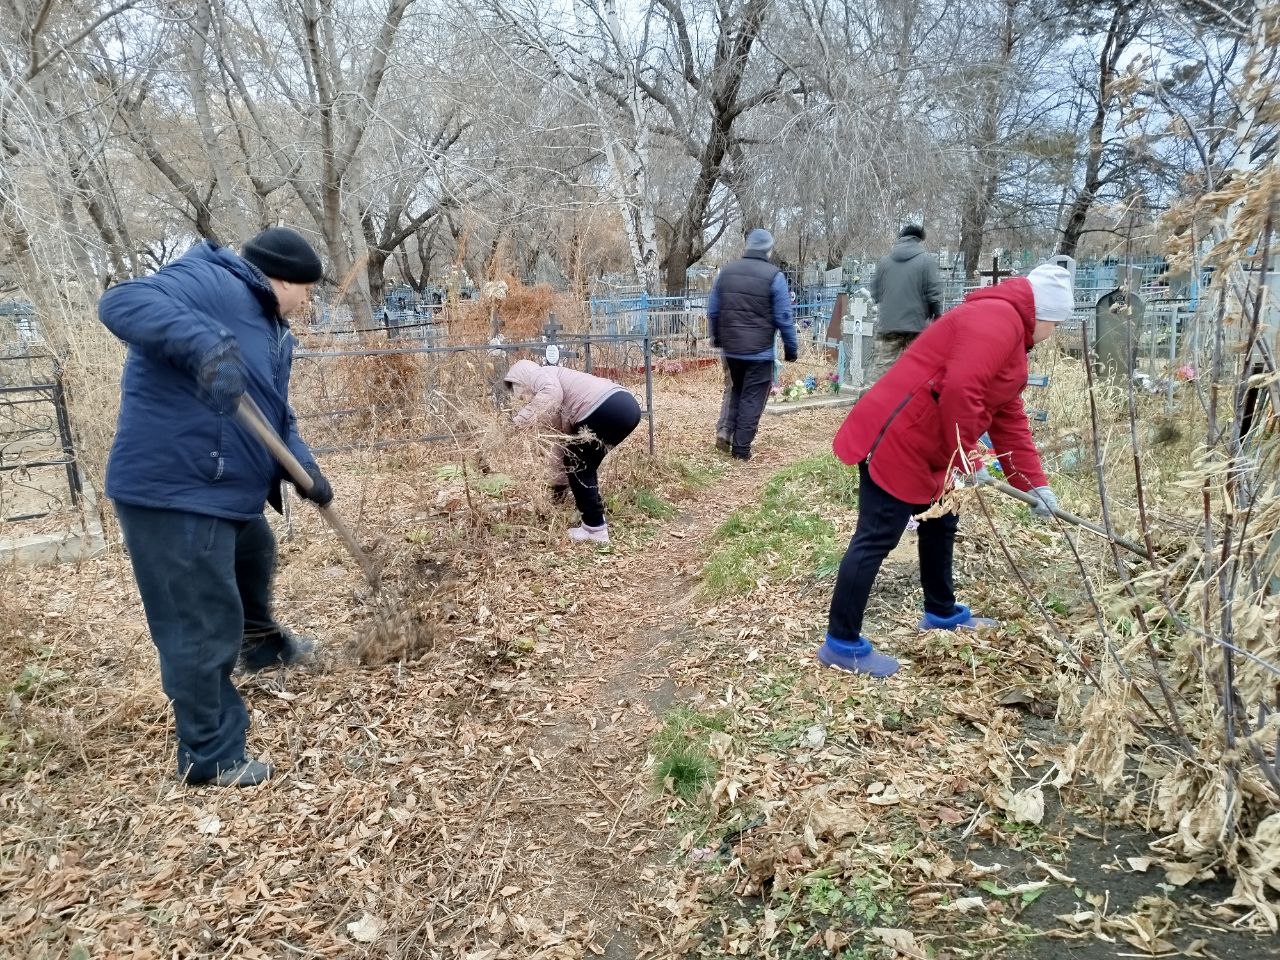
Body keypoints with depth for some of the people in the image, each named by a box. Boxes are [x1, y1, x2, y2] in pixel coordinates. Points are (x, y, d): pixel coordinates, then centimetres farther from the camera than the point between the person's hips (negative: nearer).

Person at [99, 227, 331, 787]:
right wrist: (203, 343, -44)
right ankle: (210, 758, 13)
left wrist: (305, 469, 0)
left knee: (254, 559, 34)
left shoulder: (274, 332, 16)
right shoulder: (209, 283, -13)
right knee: (204, 628, -3)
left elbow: (278, 419, 18)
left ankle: (260, 642, 63)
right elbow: (122, 303, -28)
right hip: (175, 491, -11)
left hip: (229, 490, 11)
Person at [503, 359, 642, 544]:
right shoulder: (555, 406, 32)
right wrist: (560, 483, 44)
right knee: (584, 465, 23)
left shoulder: (539, 374, 9)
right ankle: (594, 519, 32)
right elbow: (564, 439, 37)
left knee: (577, 466, 7)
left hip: (607, 409, -9)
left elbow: (552, 393, -15)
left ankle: (595, 529, 10)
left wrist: (521, 418, -11)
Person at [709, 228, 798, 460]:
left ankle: (724, 430, 9)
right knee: (752, 398, 4)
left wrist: (716, 339, 25)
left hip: (730, 348, 5)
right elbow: (784, 318, -8)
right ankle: (741, 448, 5)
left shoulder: (726, 271, 5)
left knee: (734, 390, 24)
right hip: (760, 351, -4)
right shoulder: (774, 276, -9)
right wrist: (791, 348, 3)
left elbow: (712, 311, 12)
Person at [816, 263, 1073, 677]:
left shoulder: (1009, 333, 23)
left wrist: (1035, 484, 20)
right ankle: (842, 643, 1)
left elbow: (1009, 419, 23)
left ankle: (942, 613, 41)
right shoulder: (998, 319, -12)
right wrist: (968, 461, -14)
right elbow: (959, 391, -26)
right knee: (876, 539, -7)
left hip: (921, 447, 11)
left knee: (940, 523, 23)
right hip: (897, 440, -11)